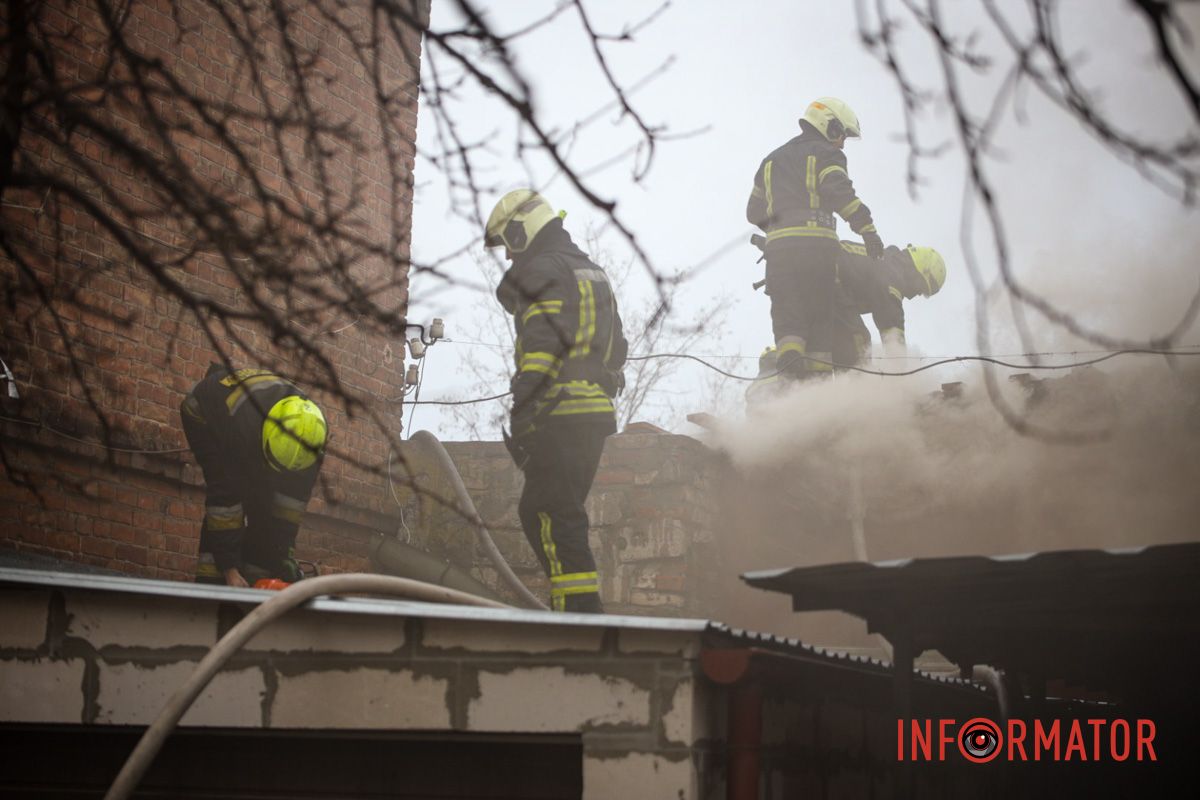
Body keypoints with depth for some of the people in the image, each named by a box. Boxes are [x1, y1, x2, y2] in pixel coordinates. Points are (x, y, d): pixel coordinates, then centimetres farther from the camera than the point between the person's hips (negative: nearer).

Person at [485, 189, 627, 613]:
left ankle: (581, 608, -17)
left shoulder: (542, 271, -5)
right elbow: (615, 347, 25)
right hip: (599, 414, 10)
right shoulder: (593, 273, 25)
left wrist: (521, 413, -20)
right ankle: (579, 599, 15)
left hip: (561, 416, -10)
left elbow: (542, 346, -17)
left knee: (552, 514, -11)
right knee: (536, 511, 16)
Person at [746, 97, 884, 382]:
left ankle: (789, 360, -23)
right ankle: (818, 376, -4)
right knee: (820, 314, 3)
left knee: (787, 314, 1)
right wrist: (867, 229, -15)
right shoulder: (827, 154, 8)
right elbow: (839, 192, -12)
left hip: (778, 246, 4)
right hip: (818, 244, -4)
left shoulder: (771, 160, 26)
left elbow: (754, 211, 24)